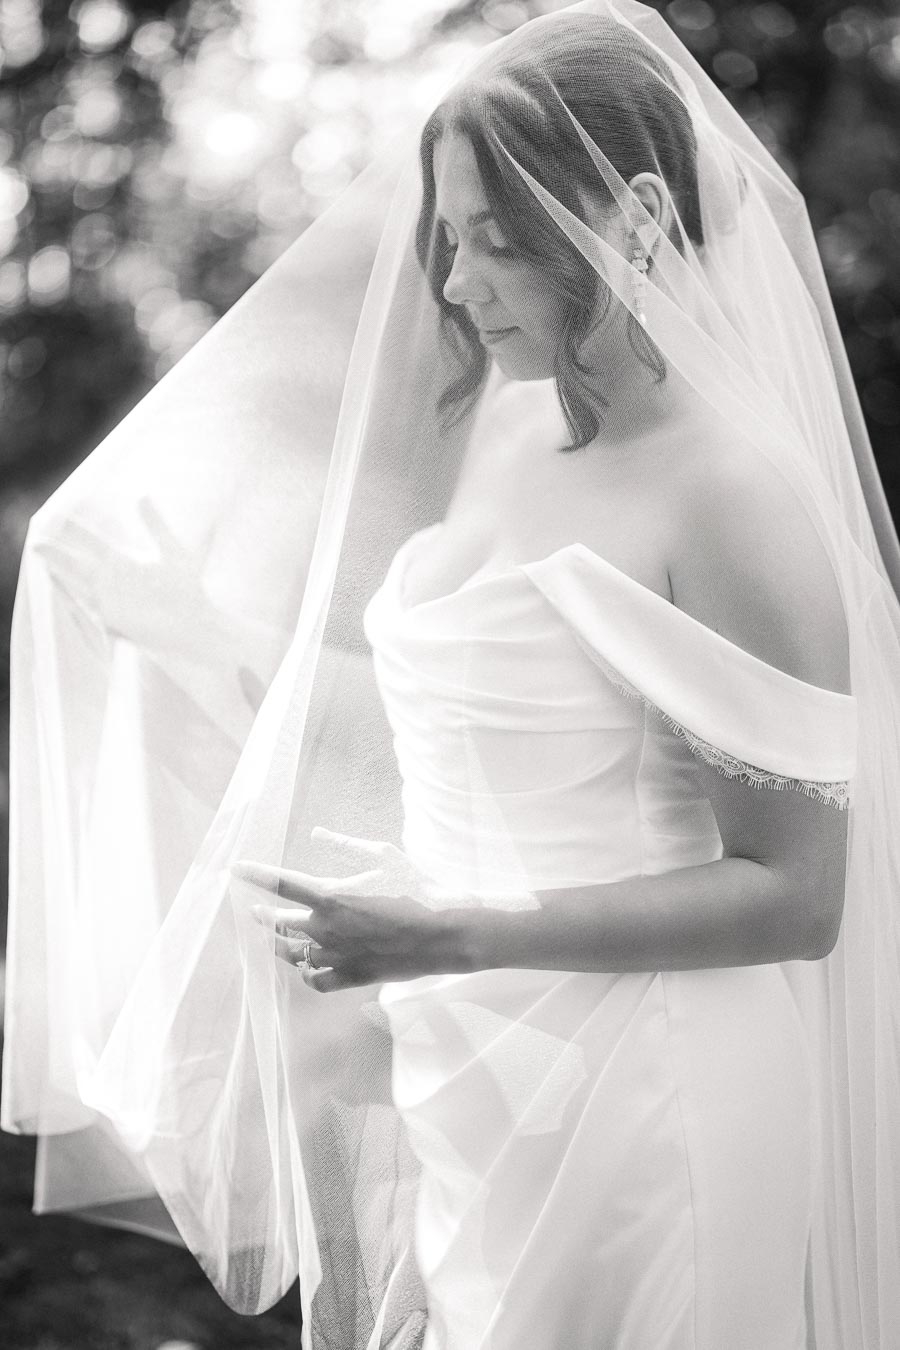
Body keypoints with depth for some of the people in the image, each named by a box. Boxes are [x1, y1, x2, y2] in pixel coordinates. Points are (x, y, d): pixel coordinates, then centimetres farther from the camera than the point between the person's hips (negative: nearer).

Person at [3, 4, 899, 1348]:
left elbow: (791, 893, -18)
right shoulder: (501, 440, 6)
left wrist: (453, 938, -24)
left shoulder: (732, 492, -18)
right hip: (450, 1074, 7)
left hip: (623, 1117, -7)